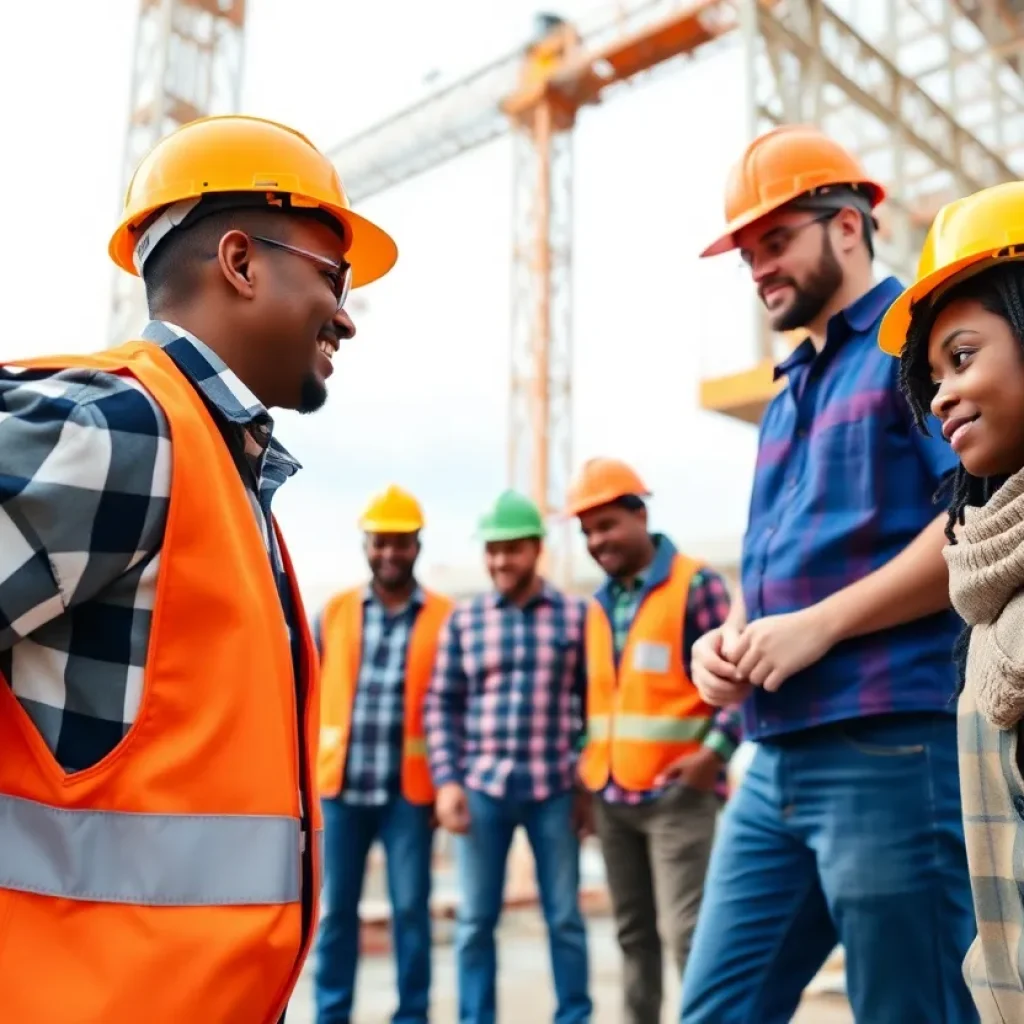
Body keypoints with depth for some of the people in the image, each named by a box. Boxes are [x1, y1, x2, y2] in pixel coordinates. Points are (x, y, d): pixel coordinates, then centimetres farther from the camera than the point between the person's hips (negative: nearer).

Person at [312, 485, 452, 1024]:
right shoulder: (333, 612, 7)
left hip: (410, 789, -2)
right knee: (336, 908, 10)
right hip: (340, 784, 2)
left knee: (411, 909, 6)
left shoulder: (446, 619, -1)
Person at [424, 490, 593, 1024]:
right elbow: (441, 704, 5)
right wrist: (446, 781, -3)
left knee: (565, 917, 9)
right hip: (481, 787, 1)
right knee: (475, 919, 10)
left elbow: (594, 704, 4)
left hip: (554, 789, -1)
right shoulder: (463, 618, 4)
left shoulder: (576, 615, 2)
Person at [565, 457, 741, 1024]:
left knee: (686, 929, -8)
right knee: (633, 932, 13)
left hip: (677, 792, -6)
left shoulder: (695, 583, -7)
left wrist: (716, 749, -19)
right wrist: (586, 764, 13)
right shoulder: (598, 605, 14)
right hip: (612, 795, 7)